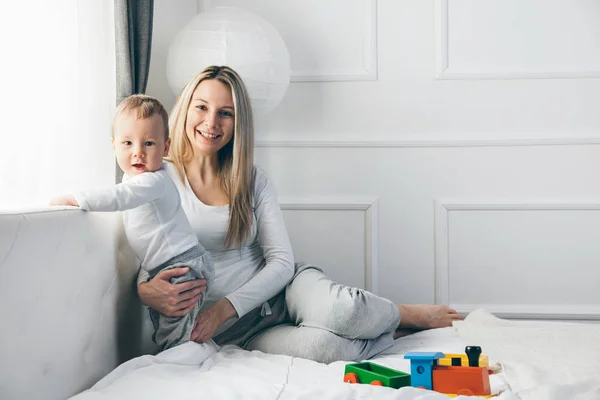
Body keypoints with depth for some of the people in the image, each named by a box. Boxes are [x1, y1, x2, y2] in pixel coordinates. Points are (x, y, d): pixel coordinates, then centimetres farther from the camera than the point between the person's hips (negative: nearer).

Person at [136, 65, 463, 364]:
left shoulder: (252, 180, 5)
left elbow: (282, 261, -3)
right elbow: (141, 265, 0)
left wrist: (225, 308, -18)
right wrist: (147, 291, -26)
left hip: (282, 289, 3)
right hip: (234, 329, -2)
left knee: (339, 310, -34)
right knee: (322, 345, -34)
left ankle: (414, 315, -3)